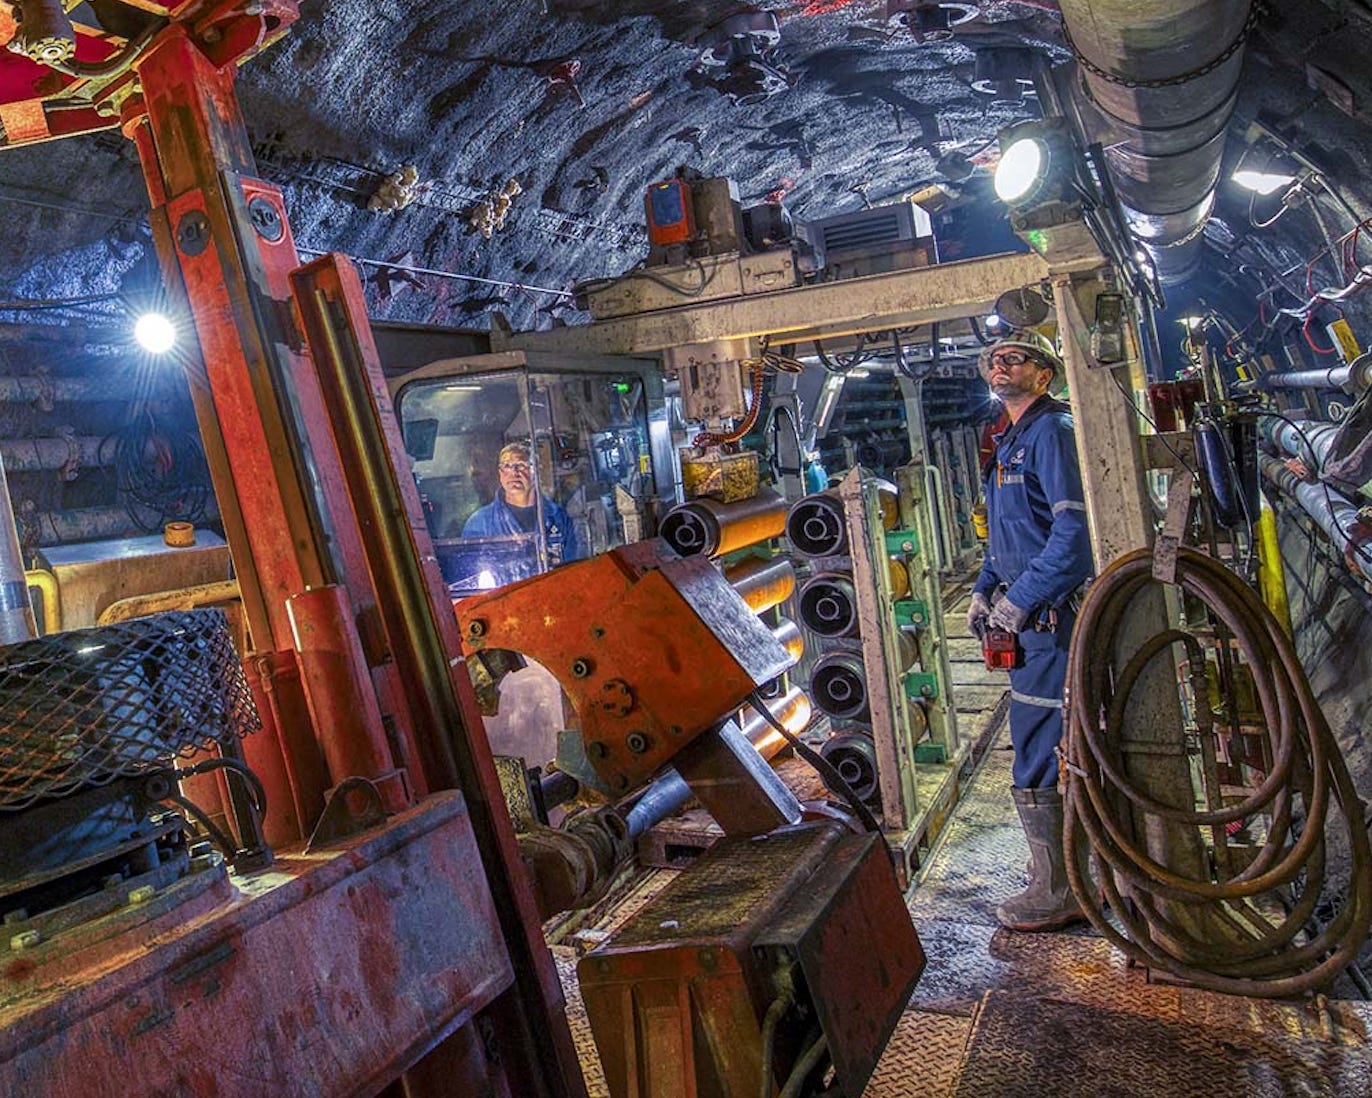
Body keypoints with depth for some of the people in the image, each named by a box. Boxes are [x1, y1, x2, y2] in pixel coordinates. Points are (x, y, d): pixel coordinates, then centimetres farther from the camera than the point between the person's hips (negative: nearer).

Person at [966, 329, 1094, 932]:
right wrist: (985, 588, 17)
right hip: (1032, 616, 10)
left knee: (1038, 755, -6)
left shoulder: (1051, 432, -12)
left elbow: (1074, 527, -23)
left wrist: (1021, 598, -22)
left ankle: (1056, 892, 7)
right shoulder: (1009, 444, 19)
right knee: (1065, 751, 19)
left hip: (1053, 612, -10)